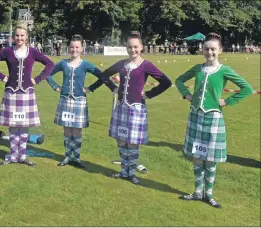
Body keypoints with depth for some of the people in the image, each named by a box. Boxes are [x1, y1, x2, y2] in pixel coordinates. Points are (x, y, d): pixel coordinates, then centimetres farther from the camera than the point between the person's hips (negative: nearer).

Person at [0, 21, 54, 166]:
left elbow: (50, 64, 3)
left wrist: (38, 79, -2)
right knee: (13, 125, 4)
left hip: (27, 93, 0)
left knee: (25, 125, 5)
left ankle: (22, 156, 15)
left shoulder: (32, 52, 1)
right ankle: (13, 155, 15)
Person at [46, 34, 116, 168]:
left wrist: (90, 89, -8)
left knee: (77, 132, 4)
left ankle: (77, 158, 16)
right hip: (65, 100, 2)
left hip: (79, 101, -2)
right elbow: (48, 74, 14)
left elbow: (102, 77, -7)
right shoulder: (63, 63, 3)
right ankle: (68, 157, 20)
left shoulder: (85, 64, -3)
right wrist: (56, 87, 5)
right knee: (67, 132, 8)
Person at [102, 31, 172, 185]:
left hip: (136, 108, -5)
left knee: (133, 143, 1)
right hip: (121, 107, 5)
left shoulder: (146, 66, -8)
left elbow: (166, 82, -15)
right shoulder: (122, 64, 7)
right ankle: (124, 171, 26)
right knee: (121, 142, 11)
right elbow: (105, 74, 24)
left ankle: (132, 173, 19)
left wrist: (149, 94, -10)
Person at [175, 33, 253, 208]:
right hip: (196, 116, 4)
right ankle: (198, 192, 23)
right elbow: (179, 80, 18)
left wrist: (227, 101, -12)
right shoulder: (198, 68, 3)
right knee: (197, 157, 10)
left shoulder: (224, 70, -9)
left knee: (210, 159, 5)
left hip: (213, 117, -4)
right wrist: (187, 95, 4)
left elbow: (247, 89, -12)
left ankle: (208, 194, 21)